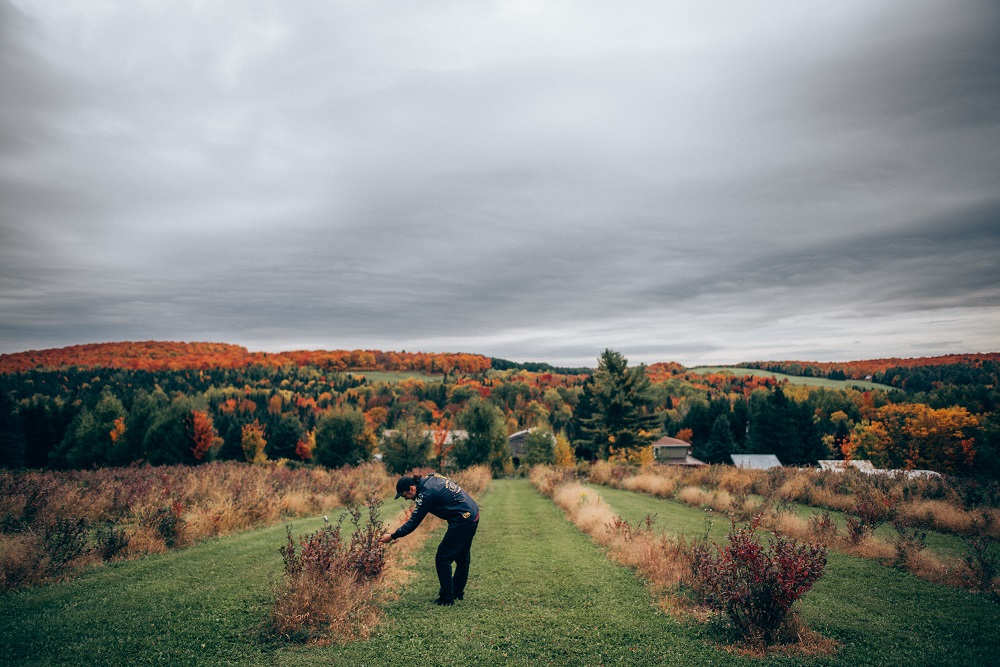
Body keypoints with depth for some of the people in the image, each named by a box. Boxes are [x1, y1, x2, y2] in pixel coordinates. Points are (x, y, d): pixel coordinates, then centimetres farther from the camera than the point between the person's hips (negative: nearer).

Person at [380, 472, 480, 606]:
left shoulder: (427, 493, -18)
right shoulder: (430, 479, 7)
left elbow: (413, 523, -14)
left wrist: (392, 536, -6)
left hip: (462, 520, -10)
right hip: (473, 516, 10)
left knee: (443, 558, 1)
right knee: (462, 557, 20)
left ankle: (446, 598, 9)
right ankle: (458, 593, 32)